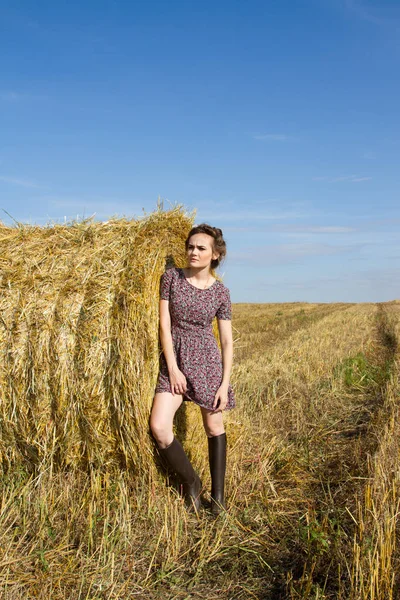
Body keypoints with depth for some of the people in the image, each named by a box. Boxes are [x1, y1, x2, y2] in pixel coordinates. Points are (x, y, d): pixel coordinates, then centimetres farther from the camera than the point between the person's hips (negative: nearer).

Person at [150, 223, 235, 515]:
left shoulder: (221, 291, -1)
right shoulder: (171, 277, -1)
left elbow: (227, 341, 1)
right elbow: (164, 324, -4)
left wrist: (225, 383, -4)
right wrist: (172, 368, -9)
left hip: (207, 360, 0)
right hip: (174, 360, 1)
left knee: (214, 427, 8)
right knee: (159, 426, -11)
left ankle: (218, 495, 25)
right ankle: (191, 483, 13)